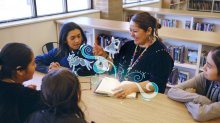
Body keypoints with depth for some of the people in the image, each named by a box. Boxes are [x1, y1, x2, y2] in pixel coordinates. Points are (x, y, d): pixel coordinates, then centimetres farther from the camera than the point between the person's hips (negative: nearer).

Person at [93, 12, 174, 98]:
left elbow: (156, 84, -19)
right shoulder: (129, 45, 10)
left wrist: (133, 87, -32)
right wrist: (104, 55, 6)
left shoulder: (160, 53, -9)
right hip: (120, 95, 6)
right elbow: (115, 67, 20)